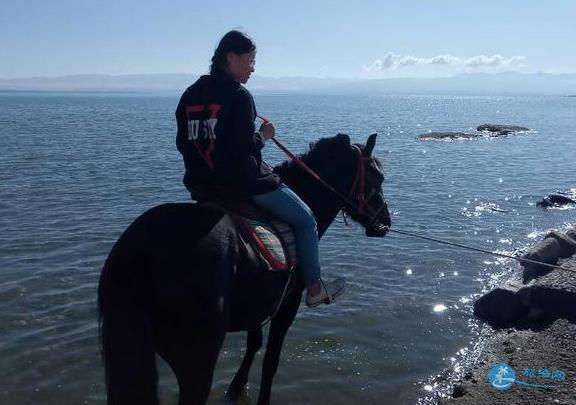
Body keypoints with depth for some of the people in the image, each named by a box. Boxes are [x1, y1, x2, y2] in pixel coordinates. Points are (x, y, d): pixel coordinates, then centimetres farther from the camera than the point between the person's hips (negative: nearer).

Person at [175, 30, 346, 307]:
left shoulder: (190, 95, 8)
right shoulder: (238, 95, -16)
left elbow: (183, 144, 10)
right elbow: (244, 147, -22)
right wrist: (264, 135, -4)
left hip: (201, 185, 8)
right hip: (243, 183, -8)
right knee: (305, 219, 11)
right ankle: (314, 289, 20)